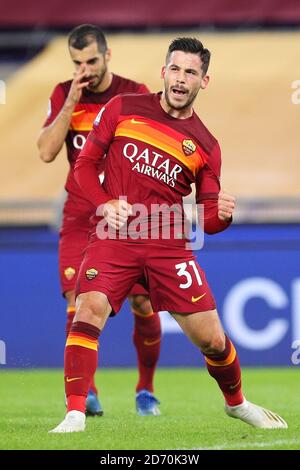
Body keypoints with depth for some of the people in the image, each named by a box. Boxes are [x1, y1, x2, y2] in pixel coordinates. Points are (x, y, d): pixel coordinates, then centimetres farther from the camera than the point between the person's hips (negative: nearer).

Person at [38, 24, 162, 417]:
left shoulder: (135, 94, -1)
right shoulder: (64, 95, 4)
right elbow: (46, 152, -7)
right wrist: (71, 104, -14)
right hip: (80, 218, 1)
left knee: (143, 304, -3)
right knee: (78, 301, -14)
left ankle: (146, 389, 15)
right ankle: (85, 390, -11)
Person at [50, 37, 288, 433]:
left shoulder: (205, 146, 7)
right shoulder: (123, 109, 4)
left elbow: (208, 218, 10)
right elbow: (86, 162, 9)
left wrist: (222, 214, -15)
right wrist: (104, 203, -8)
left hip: (169, 244, 1)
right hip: (115, 236, -1)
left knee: (212, 340, 2)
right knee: (89, 311, -25)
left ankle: (237, 403, 30)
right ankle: (75, 413, -18)